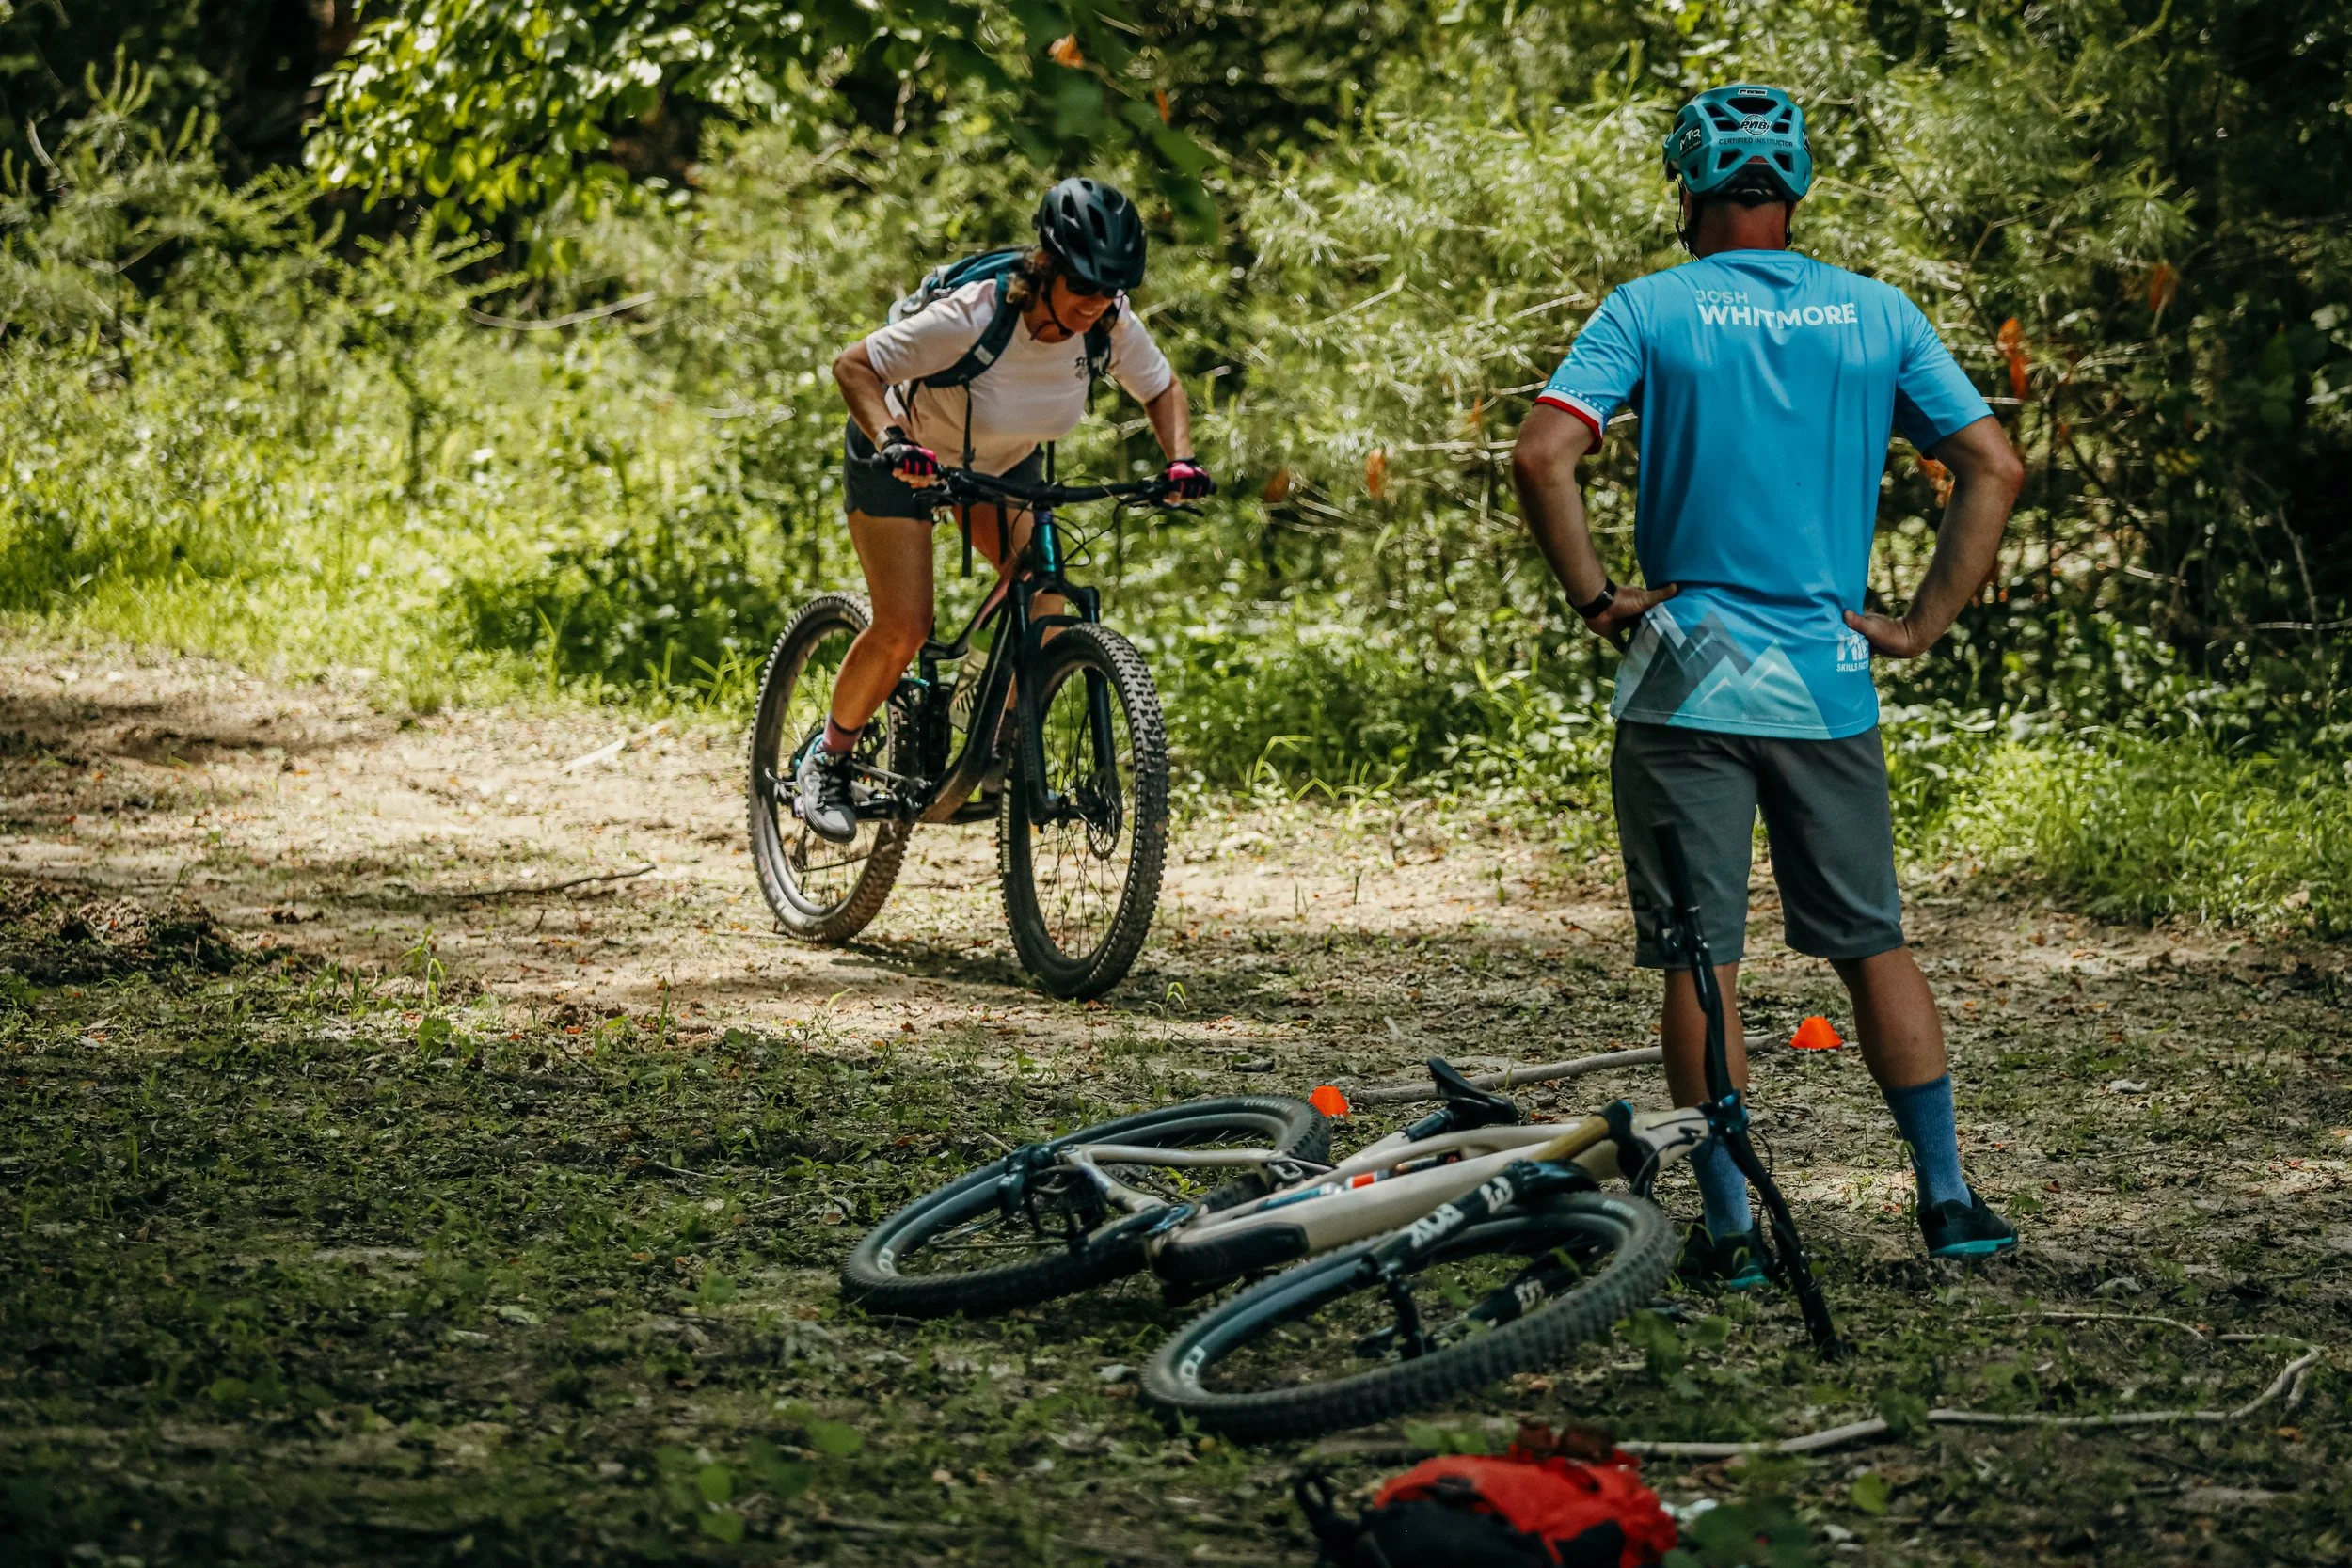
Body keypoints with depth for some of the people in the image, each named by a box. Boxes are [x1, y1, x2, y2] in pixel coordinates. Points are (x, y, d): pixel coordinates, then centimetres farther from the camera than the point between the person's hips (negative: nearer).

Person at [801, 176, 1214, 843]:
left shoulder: (1111, 326, -24)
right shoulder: (971, 317, -38)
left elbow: (1162, 389, -4)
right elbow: (853, 367, -30)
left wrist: (1181, 461, -22)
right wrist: (891, 438, -47)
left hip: (1004, 462, 5)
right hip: (907, 454, -5)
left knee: (1045, 600, -14)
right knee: (903, 630, -14)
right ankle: (828, 760, 9)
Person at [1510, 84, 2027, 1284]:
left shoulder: (1647, 310, -4)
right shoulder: (1879, 315, 4)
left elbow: (1542, 457, -16)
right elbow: (1993, 471, 1)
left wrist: (1596, 599, -5)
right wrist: (1919, 625, 5)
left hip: (1687, 680, -3)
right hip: (1830, 688, 3)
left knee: (1702, 960, 2)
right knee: (1871, 944, 14)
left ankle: (1729, 1227, 3)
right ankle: (1948, 1198, 13)